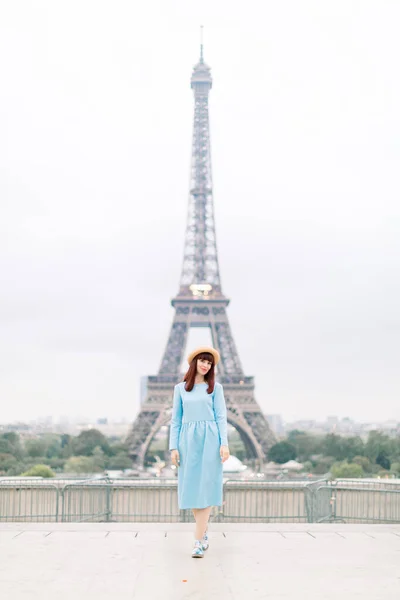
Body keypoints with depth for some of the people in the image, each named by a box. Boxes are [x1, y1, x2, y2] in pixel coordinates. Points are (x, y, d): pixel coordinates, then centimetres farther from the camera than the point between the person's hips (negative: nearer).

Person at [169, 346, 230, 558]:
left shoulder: (215, 387, 7)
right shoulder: (180, 388, 10)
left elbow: (221, 417, 2)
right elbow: (175, 420, 9)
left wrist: (224, 443, -9)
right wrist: (173, 447, 1)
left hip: (209, 439, -2)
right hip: (188, 440, 2)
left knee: (206, 487, -8)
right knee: (192, 488, 4)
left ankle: (198, 541, -9)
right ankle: (204, 533, 22)